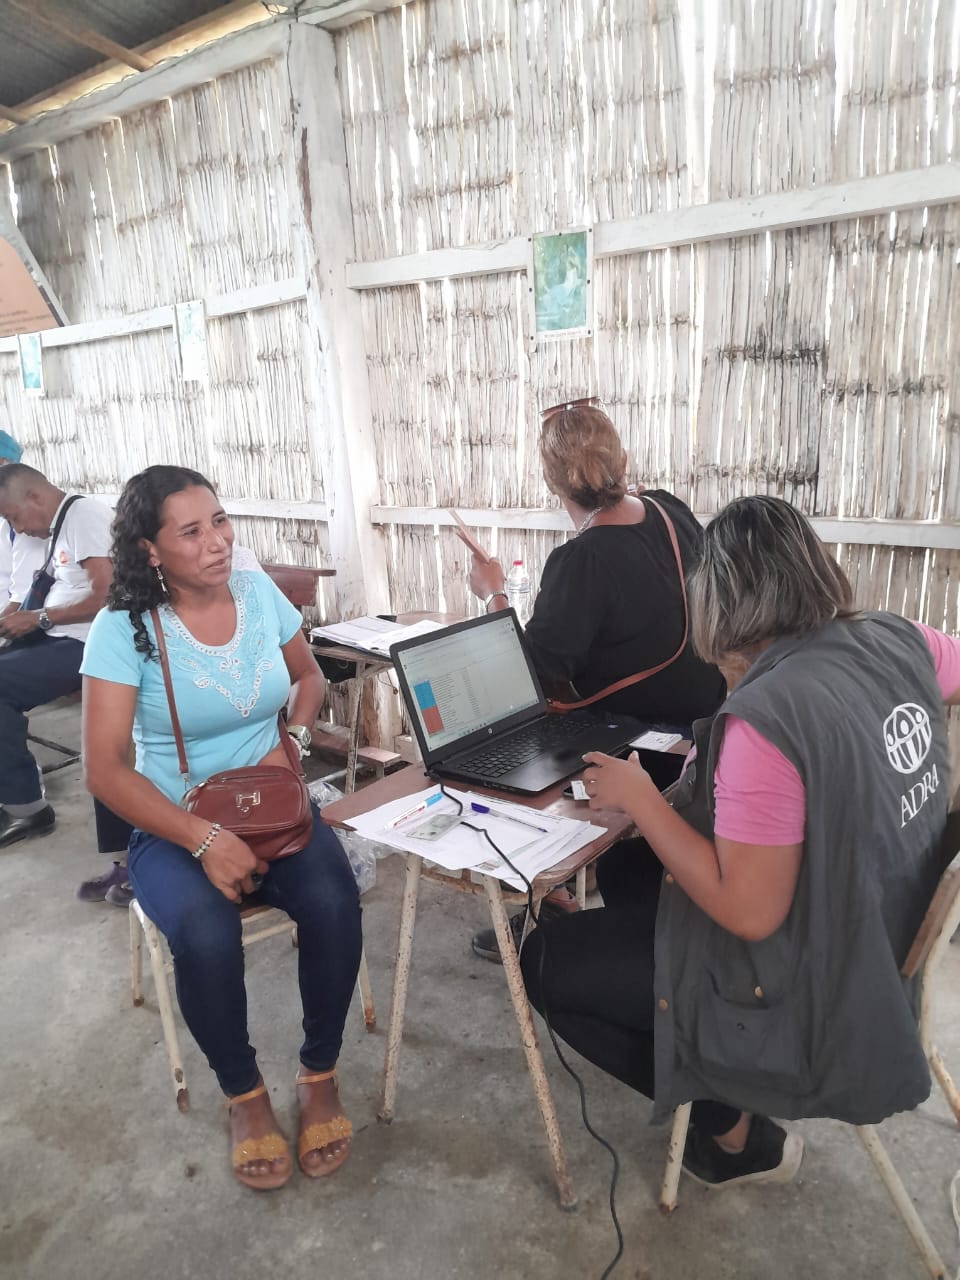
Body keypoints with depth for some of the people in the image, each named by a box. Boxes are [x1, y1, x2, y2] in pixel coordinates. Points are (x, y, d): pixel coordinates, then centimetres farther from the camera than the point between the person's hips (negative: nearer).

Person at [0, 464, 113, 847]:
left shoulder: (85, 516, -13)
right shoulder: (63, 523, 16)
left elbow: (106, 597, -22)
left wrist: (38, 618, -13)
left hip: (86, 645, -10)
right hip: (62, 637, 10)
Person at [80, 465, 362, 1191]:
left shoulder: (258, 591, -2)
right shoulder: (124, 628, -13)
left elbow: (309, 676, 15)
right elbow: (104, 770, -15)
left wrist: (291, 737, -6)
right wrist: (205, 839, -25)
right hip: (173, 827, -2)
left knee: (333, 903, -25)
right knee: (206, 936, -31)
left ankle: (320, 1072, 2)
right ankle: (243, 1091, 1)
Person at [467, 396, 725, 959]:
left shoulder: (581, 561, -27)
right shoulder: (673, 511, -5)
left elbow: (537, 679, -23)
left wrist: (493, 595, -12)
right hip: (702, 729, 8)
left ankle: (541, 914, 22)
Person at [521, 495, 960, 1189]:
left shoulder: (764, 716, -33)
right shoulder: (903, 641, -10)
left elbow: (750, 914, -28)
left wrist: (639, 798, -18)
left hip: (813, 993, -8)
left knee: (545, 963, 4)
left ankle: (732, 1128, 16)